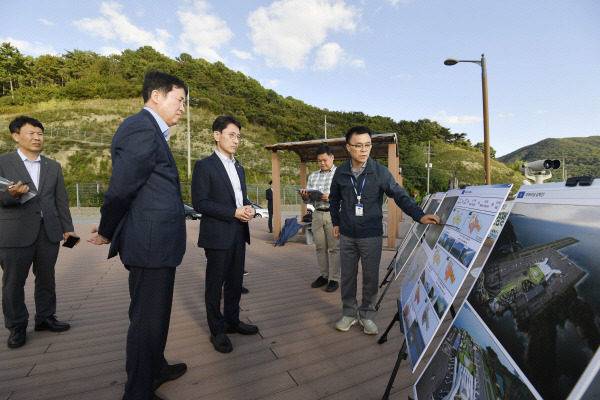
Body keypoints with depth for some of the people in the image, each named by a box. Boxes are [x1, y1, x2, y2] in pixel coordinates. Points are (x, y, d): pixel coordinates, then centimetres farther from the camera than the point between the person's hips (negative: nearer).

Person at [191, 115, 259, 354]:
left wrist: (249, 209, -2)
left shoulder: (239, 168, 16)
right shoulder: (204, 166, -7)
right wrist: (234, 212, -19)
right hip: (217, 235, -7)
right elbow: (199, 203, -14)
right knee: (215, 285, 7)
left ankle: (232, 321, 34)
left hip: (239, 234, 7)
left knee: (235, 282, 16)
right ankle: (217, 331, 23)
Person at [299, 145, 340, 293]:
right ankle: (324, 275, 23)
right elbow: (309, 200, 17)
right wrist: (305, 197, -5)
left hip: (333, 214, -5)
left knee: (334, 248, 0)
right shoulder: (313, 176, 16)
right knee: (320, 247, 10)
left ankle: (334, 279, 10)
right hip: (317, 214, 5)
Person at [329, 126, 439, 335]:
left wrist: (419, 215, -24)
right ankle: (349, 313, 30)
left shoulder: (380, 172, -8)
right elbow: (334, 199, 13)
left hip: (371, 235, -2)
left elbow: (399, 195, -12)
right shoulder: (341, 172, -1)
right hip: (347, 235, 2)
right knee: (348, 275, 11)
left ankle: (367, 315, 28)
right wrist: (336, 222, 12)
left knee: (371, 276, 7)